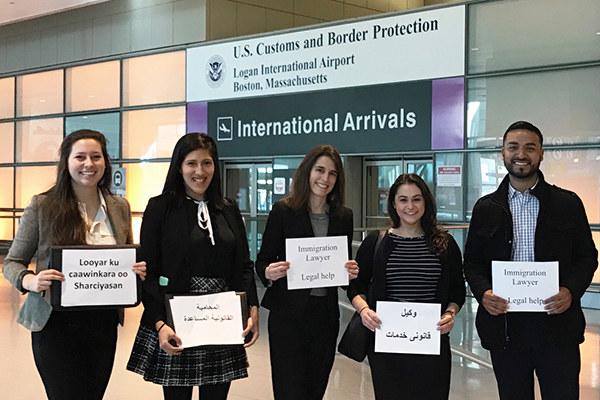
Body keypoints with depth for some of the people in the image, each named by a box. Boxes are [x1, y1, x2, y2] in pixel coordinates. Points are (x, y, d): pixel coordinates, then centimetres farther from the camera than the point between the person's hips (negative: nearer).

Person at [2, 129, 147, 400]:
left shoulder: (120, 207, 7)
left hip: (104, 321, 4)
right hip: (57, 323, -4)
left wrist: (137, 271, -6)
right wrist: (29, 281, -21)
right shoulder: (42, 206, -4)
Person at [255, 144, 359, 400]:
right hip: (288, 314, -4)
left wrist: (352, 271, -8)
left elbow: (346, 266, 14)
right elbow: (262, 261, -1)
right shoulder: (283, 211, -3)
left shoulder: (343, 216, 8)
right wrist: (269, 273, -22)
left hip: (326, 314, 4)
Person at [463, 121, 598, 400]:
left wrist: (571, 290, -13)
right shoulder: (486, 208, 8)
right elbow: (472, 261, 10)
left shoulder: (568, 203, 5)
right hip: (504, 324, 1)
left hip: (557, 325, -1)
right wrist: (483, 292, -10)